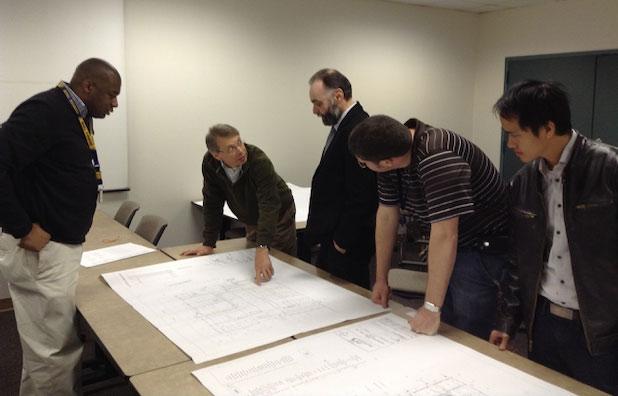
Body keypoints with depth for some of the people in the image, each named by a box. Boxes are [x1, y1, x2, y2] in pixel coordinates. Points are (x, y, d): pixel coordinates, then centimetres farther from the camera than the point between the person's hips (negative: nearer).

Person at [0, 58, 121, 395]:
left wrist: (78, 220, 11)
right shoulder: (44, 111, -18)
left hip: (62, 244, 10)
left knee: (65, 342, 20)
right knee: (52, 349, 1)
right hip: (40, 249, -10)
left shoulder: (77, 116, 12)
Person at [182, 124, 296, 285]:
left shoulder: (259, 161, -36)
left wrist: (262, 249, -55)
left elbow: (269, 205, -45)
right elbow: (212, 204, -14)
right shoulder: (209, 163, -22)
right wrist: (208, 244, -16)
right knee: (252, 267, 19)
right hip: (252, 222, 5)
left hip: (277, 216, -4)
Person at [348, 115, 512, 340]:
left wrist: (431, 308, -30)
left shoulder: (436, 158, -32)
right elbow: (387, 214, 0)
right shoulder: (392, 151, -6)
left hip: (483, 252, -8)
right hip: (446, 251, 8)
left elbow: (445, 235, -34)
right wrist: (381, 280, 4)